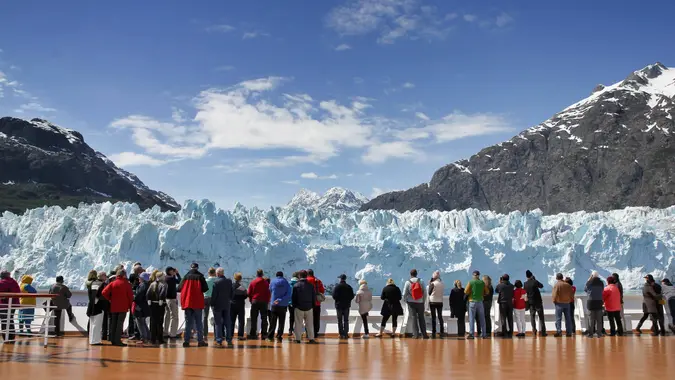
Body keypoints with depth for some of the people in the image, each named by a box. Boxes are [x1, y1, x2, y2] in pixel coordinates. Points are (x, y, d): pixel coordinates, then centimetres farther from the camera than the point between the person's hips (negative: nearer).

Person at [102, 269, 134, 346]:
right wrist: (130, 305, 6)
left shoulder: (112, 283, 2)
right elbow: (130, 295, -6)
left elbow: (104, 292, -7)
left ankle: (113, 340, 15)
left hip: (113, 307, 4)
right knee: (120, 323, -3)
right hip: (123, 307, -4)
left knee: (113, 323, 12)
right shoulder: (126, 284, -6)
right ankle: (118, 340, -7)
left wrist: (109, 299, 6)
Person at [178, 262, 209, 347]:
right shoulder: (200, 277, -5)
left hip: (187, 302, 2)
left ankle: (186, 341, 4)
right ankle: (200, 341, 1)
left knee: (188, 322, 9)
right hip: (198, 302, -2)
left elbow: (179, 288, -1)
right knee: (198, 323, 4)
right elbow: (205, 288, -10)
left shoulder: (186, 277, 2)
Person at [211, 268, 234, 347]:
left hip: (217, 305, -4)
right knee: (227, 323, 10)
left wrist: (211, 303, -3)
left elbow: (213, 295, -13)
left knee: (218, 323, 1)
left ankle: (219, 341, -2)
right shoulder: (229, 281, 2)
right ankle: (229, 340, 11)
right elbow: (232, 293, 7)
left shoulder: (215, 282, -13)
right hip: (227, 305, 4)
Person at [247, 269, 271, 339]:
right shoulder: (265, 283, -1)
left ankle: (253, 334, 3)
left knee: (254, 319, 6)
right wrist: (267, 301, 12)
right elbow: (268, 293, 0)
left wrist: (251, 301, 17)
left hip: (254, 302, 1)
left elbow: (249, 293, 3)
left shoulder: (252, 282, 1)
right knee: (264, 319, 3)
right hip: (264, 302, -1)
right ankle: (263, 334, -2)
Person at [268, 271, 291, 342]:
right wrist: (280, 300, -13)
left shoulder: (272, 282, 2)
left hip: (274, 305, 1)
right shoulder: (286, 283, 0)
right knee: (281, 322, 5)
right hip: (283, 305, 0)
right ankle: (279, 337, 0)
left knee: (273, 322, 8)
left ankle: (270, 336, 5)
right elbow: (288, 295, -9)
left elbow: (270, 291, 13)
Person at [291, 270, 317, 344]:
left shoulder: (296, 285, -5)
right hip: (309, 307, 2)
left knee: (298, 324, 4)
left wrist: (294, 305, 8)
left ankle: (298, 339, 2)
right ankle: (311, 338, 4)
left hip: (299, 307, -1)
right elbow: (314, 297, 5)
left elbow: (293, 297, -2)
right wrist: (313, 305, 13)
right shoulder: (311, 286, 1)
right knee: (309, 324, 6)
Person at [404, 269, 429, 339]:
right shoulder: (421, 281, -1)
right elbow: (425, 293, -1)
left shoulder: (407, 282, -5)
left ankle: (416, 334, -2)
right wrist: (424, 301, 11)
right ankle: (424, 334, 11)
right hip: (420, 302, 1)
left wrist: (406, 301, 10)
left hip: (411, 303, -1)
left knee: (413, 318, 2)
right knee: (421, 318, 10)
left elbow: (404, 294, -5)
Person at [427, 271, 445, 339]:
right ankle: (442, 332, 6)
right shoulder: (442, 283, 1)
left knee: (433, 318, 1)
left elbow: (429, 292, -5)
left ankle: (433, 333, 0)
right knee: (440, 317, 9)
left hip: (433, 302, -3)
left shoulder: (433, 283, -12)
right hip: (440, 302, 4)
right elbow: (443, 291, 11)